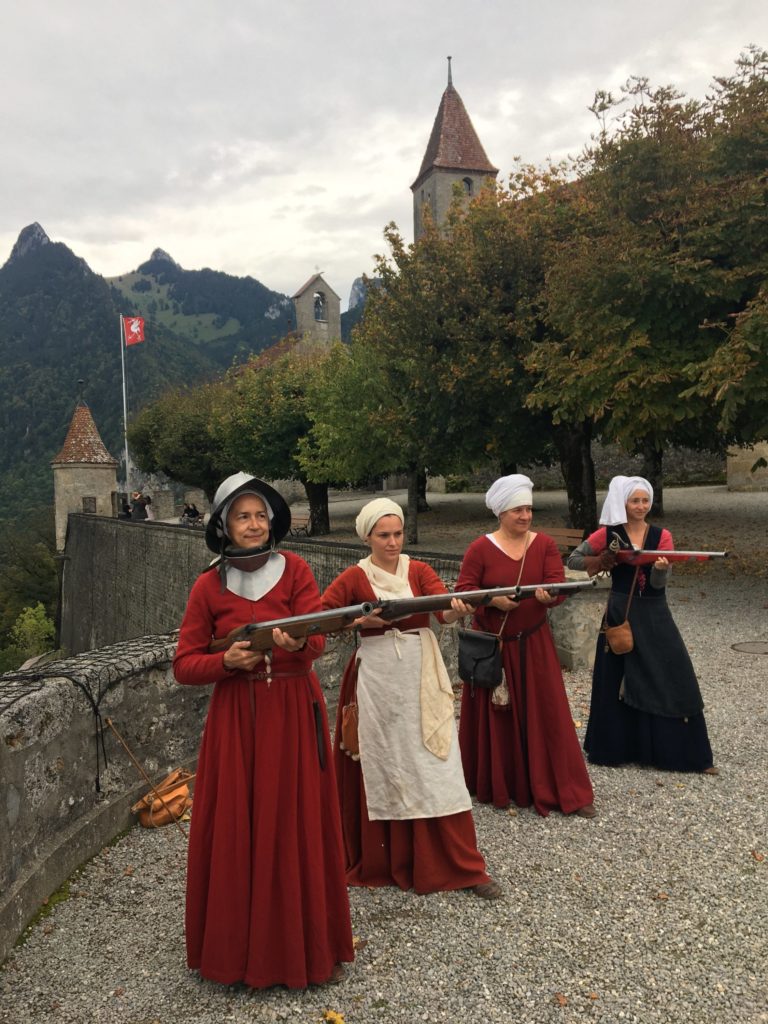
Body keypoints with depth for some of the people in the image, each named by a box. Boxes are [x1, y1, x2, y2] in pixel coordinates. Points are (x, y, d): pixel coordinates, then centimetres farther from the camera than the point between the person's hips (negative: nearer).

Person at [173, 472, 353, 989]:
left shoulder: (295, 570, -1)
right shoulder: (209, 586, 0)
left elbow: (317, 639, -12)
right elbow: (184, 664, 1)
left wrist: (297, 642, -34)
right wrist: (226, 661, -18)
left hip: (294, 714, 0)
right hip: (235, 719, 1)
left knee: (299, 828, 6)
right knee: (236, 830, 5)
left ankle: (308, 943, 25)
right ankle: (239, 944, 26)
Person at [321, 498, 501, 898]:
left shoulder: (419, 571, 3)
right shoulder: (354, 578, -2)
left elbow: (445, 612, -13)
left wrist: (459, 609, -35)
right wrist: (360, 620, -17)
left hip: (421, 678, 1)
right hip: (377, 681, -1)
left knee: (436, 768, 2)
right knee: (382, 767, 8)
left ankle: (461, 866, 13)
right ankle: (380, 861, 27)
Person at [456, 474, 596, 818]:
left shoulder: (545, 545, 0)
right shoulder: (480, 548, -7)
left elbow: (559, 585, -10)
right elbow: (463, 590, -9)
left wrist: (549, 595, -33)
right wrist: (492, 599, -27)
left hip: (534, 645, 2)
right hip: (491, 645, -1)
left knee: (546, 713, 5)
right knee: (495, 717, 9)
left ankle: (566, 791, 15)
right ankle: (498, 787, 27)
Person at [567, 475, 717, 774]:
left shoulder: (661, 536, -1)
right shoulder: (608, 534, -4)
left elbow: (659, 583, -10)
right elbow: (573, 560, 3)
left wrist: (661, 568, -31)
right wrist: (602, 562, -11)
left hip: (654, 617, 1)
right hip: (620, 614, -1)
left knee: (673, 680, 0)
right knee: (617, 682, 6)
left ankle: (685, 752, 11)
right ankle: (616, 747, 21)